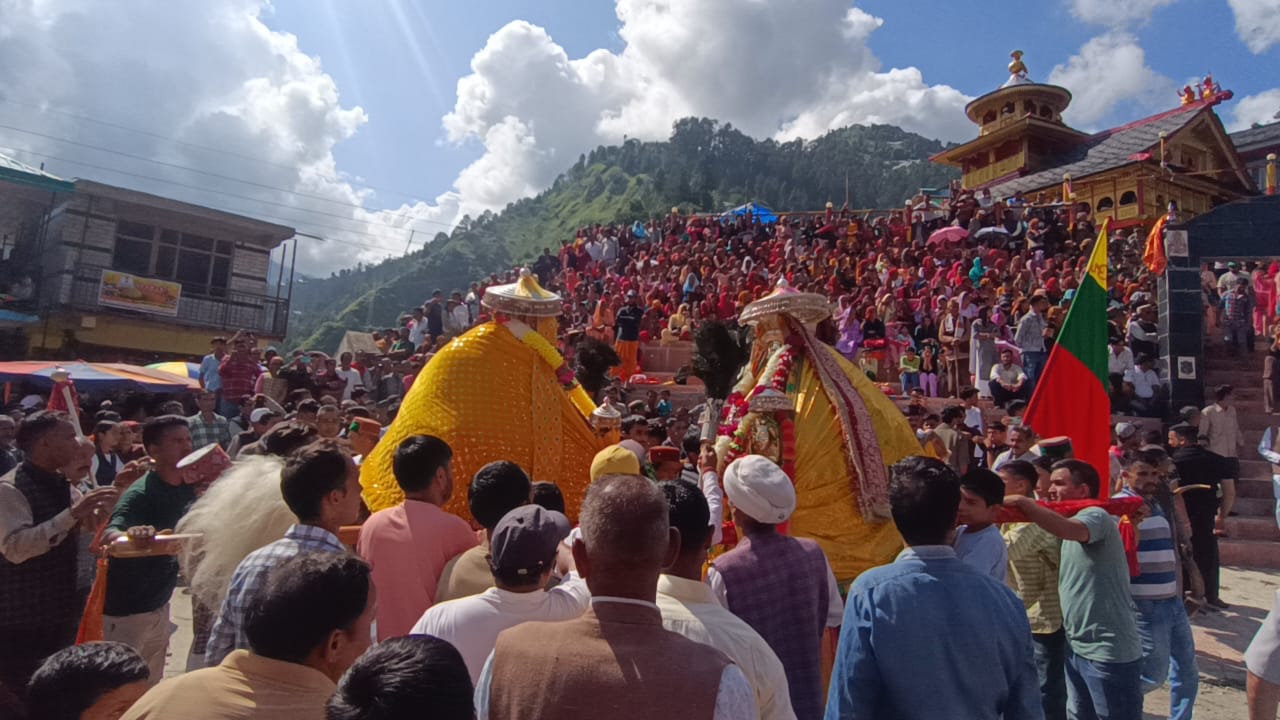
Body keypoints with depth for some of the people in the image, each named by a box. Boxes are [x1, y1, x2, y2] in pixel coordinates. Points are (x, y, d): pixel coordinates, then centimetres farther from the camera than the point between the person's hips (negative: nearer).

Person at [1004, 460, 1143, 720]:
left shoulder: (1095, 516, -16)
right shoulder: (1072, 519, 14)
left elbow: (1071, 530, -38)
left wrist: (1022, 501, -33)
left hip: (1110, 651, -9)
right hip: (1077, 647, 9)